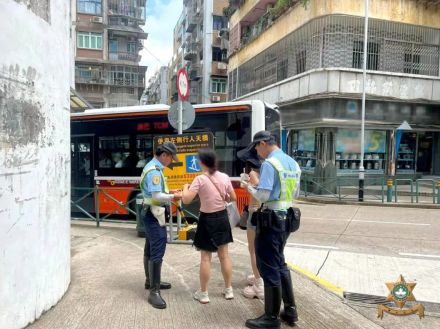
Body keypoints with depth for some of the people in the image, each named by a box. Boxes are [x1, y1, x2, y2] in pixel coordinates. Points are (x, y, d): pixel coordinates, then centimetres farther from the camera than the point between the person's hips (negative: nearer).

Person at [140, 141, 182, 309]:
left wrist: (169, 192, 7)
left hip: (151, 214, 11)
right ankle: (154, 292, -6)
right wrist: (173, 196, -20)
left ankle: (150, 281, 32)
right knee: (157, 253, -10)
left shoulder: (153, 167, 12)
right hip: (155, 215, -11)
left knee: (150, 250, 19)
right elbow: (157, 196, -27)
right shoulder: (154, 171, -21)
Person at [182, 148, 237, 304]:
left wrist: (185, 187, 0)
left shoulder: (200, 179, -16)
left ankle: (203, 293, 17)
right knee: (224, 255, 15)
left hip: (207, 220, -4)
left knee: (205, 258, 6)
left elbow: (186, 200, -18)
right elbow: (233, 198, 5)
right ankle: (228, 290, 26)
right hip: (222, 217, 4)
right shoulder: (225, 177, -3)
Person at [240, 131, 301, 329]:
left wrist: (249, 188, -3)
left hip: (271, 220, -9)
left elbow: (263, 196, -20)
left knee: (269, 268, 3)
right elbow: (295, 194, 17)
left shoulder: (269, 163, -16)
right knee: (280, 264, 20)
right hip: (286, 218, 9)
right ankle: (290, 310, 29)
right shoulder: (293, 163, 10)